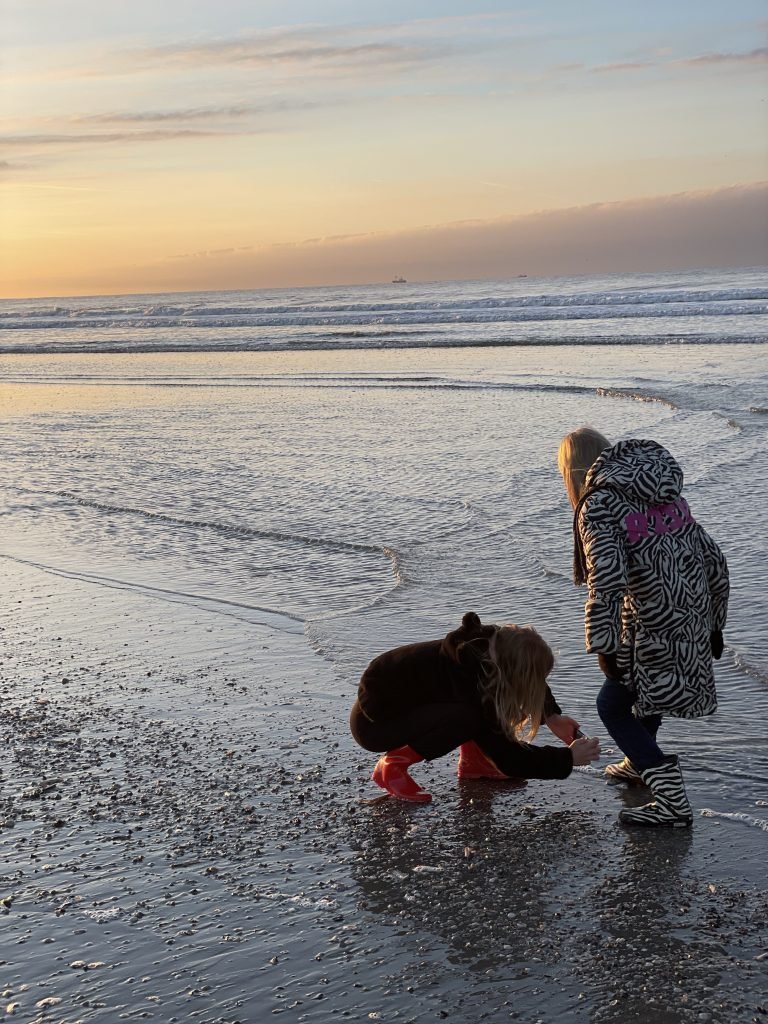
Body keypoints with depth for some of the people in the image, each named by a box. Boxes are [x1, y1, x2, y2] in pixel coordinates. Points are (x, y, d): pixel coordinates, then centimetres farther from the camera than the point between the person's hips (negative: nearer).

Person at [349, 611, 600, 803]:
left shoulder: (490, 648, -11)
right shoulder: (468, 678, -32)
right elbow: (506, 757, -24)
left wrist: (552, 716, 0)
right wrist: (568, 759, -17)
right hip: (372, 721, -8)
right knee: (468, 718, -29)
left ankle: (473, 762, 7)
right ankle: (392, 765, -14)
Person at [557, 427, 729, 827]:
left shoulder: (598, 506, -10)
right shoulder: (667, 495, 13)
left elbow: (607, 581, -23)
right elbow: (714, 560, 14)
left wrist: (603, 646, -18)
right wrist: (714, 623, 23)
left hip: (653, 630, -8)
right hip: (695, 624, 8)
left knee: (613, 705, 7)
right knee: (645, 688, 30)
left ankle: (672, 801, 3)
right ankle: (640, 764, 48)